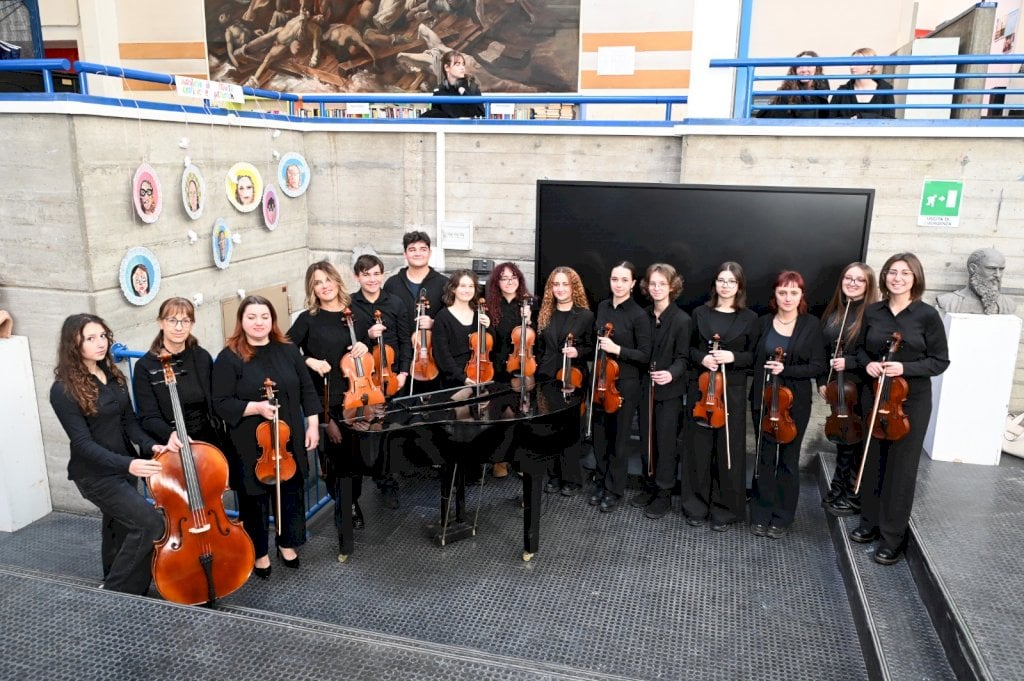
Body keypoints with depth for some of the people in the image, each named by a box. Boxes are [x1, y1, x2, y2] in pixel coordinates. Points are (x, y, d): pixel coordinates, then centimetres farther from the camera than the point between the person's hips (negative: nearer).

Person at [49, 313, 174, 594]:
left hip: (124, 467, 7)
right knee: (150, 523, -16)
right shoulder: (64, 390, -17)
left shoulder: (112, 375, 5)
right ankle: (118, 592, 1)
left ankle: (115, 590, 38)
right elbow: (83, 442, -21)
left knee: (121, 529, 19)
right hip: (96, 473, -7)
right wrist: (127, 464, -36)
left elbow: (128, 420, 6)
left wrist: (149, 445, -14)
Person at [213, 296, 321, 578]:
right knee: (255, 498, 10)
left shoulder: (288, 350, 2)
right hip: (251, 445, -4)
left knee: (292, 492, 16)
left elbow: (307, 390, 7)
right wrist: (255, 407, -24)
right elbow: (221, 404, -12)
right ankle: (259, 552, 30)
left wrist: (313, 425, 2)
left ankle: (287, 542, 38)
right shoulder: (229, 358, -10)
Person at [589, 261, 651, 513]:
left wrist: (617, 349, -23)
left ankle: (614, 491, 20)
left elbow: (644, 355, -13)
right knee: (599, 435, 12)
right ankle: (601, 484, 28)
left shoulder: (638, 315, -13)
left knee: (618, 438, 6)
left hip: (625, 384, -5)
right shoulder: (602, 307, 5)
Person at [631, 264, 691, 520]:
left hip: (669, 391, -5)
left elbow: (682, 358, -13)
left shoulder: (682, 320, -12)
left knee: (665, 443, 1)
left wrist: (671, 373, -32)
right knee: (647, 441, 14)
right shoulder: (644, 316, 4)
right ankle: (649, 487, 29)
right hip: (645, 388, 5)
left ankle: (664, 494, 14)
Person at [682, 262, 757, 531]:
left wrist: (733, 357, -16)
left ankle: (725, 510, 17)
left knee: (729, 450, 3)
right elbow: (689, 348, 10)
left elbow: (754, 356, 2)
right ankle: (697, 506, 20)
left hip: (732, 391, -1)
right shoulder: (700, 313, 6)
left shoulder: (749, 318, 1)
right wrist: (701, 358, -10)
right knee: (700, 448, 7)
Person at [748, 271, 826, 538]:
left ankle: (782, 518, 20)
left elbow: (818, 365, -6)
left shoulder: (812, 324, -4)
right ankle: (761, 515, 19)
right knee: (764, 459, 8)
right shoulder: (764, 322, 3)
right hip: (763, 399, 2)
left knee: (788, 460, 8)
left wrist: (786, 369, -20)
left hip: (795, 402, -2)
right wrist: (757, 393, -6)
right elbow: (754, 359, 7)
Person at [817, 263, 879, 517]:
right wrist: (822, 381, 6)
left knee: (858, 443, 4)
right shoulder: (833, 313, 8)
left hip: (863, 390, -5)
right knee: (842, 440, 17)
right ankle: (838, 491, 30)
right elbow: (823, 350, 12)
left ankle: (854, 498, 18)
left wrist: (850, 362, -21)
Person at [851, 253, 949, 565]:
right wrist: (867, 363, -9)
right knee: (873, 463, 14)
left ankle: (893, 537, 15)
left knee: (901, 468, 3)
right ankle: (870, 523, 31)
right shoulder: (872, 312, 1)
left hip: (911, 401, -4)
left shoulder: (927, 315, -9)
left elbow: (940, 361, -6)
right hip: (874, 396, 4)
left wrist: (905, 368, -21)